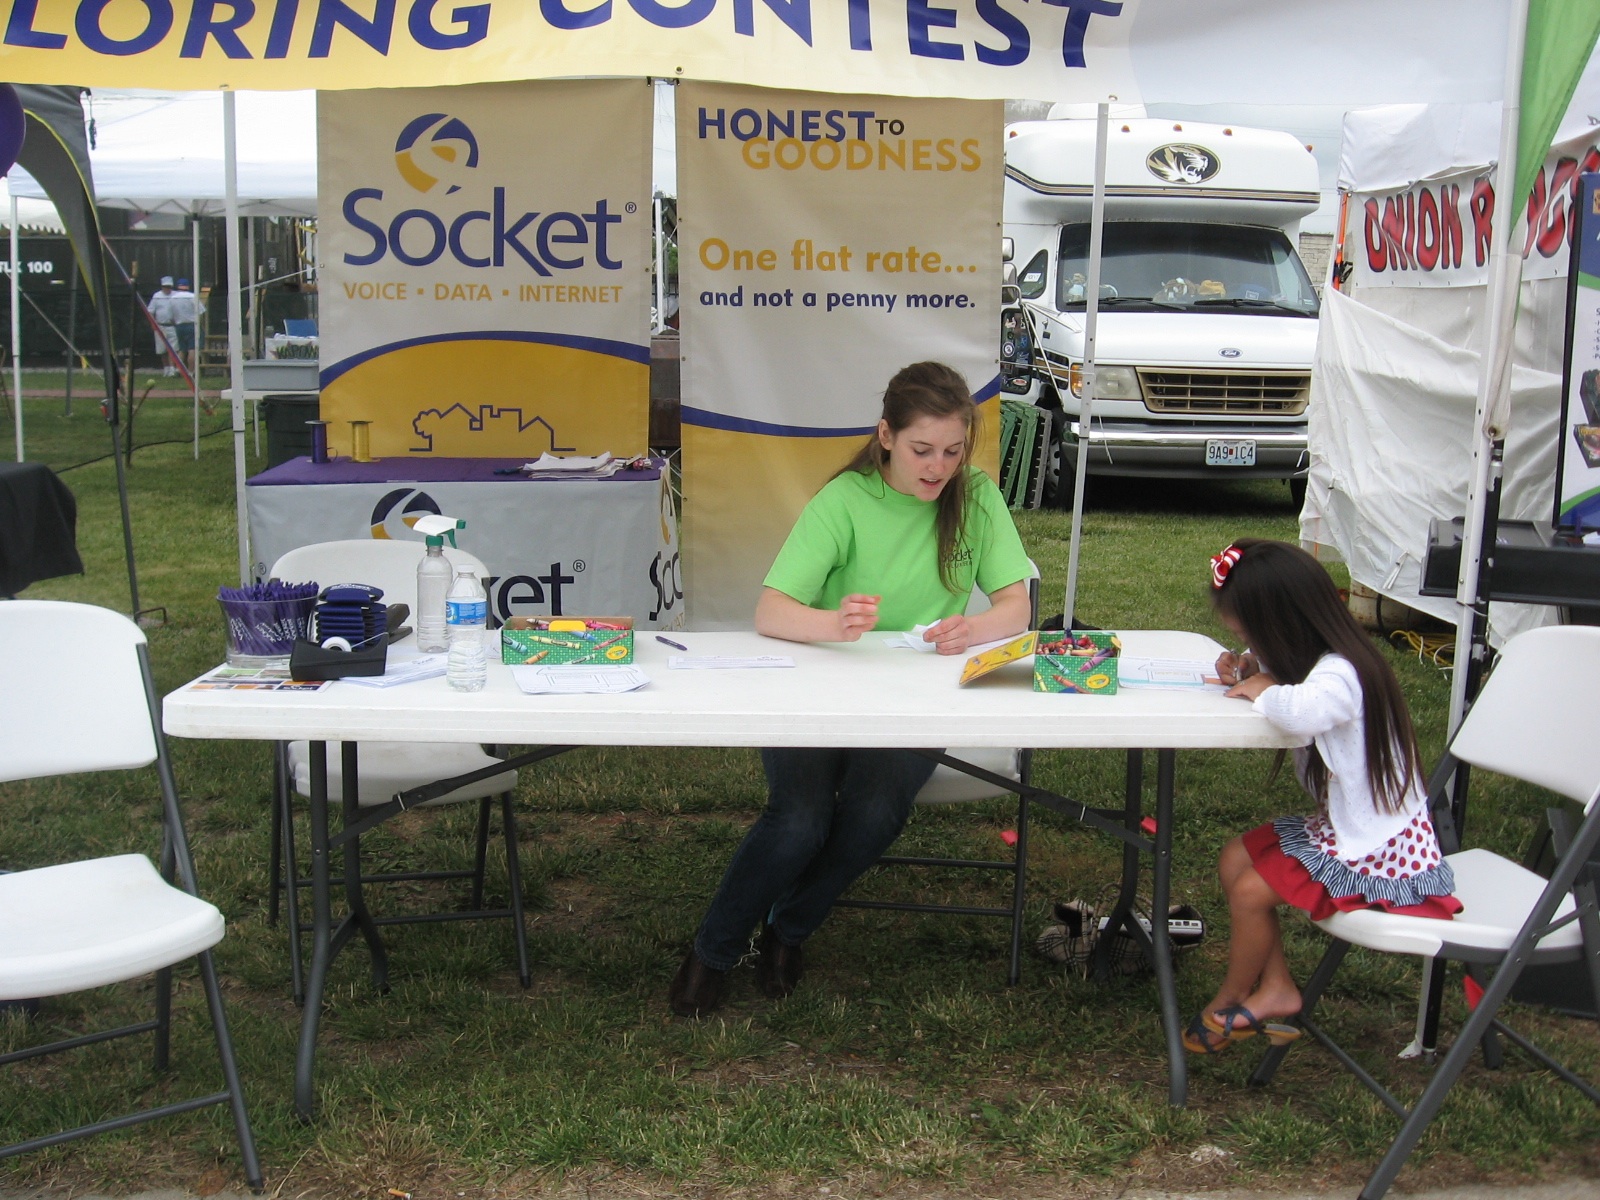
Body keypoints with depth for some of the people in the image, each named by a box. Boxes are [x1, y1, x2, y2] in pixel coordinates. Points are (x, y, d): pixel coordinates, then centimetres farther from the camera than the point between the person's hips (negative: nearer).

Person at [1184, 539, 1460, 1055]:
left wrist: (1264, 691, -28)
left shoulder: (1340, 675, -27)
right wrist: (1249, 677, -3)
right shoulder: (1321, 665, 3)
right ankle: (1276, 988, 11)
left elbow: (1305, 710, -49)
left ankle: (1228, 1003, 14)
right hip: (1342, 827, 10)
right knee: (1235, 859, 9)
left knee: (1251, 892, -11)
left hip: (1378, 853, -10)